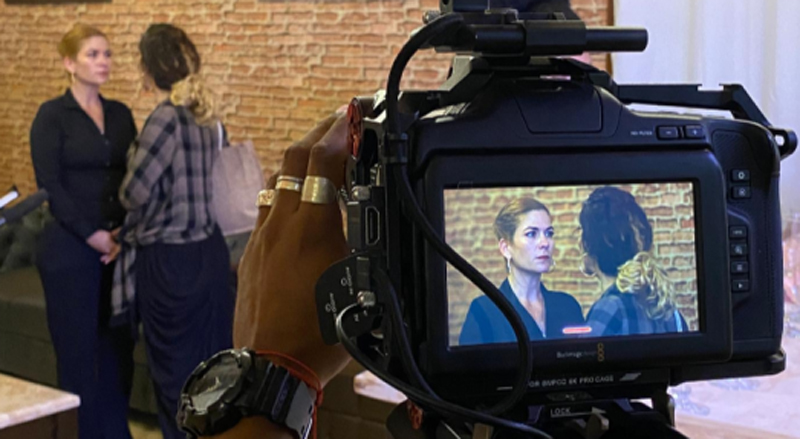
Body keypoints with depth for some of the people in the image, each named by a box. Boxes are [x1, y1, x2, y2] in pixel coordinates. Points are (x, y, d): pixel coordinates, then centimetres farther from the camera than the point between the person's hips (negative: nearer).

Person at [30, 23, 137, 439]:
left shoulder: (120, 114, 11)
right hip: (70, 248, -5)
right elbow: (50, 184, -10)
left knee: (118, 345, 7)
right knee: (78, 348, 1)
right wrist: (93, 235, -12)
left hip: (118, 247, 5)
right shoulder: (52, 116, -4)